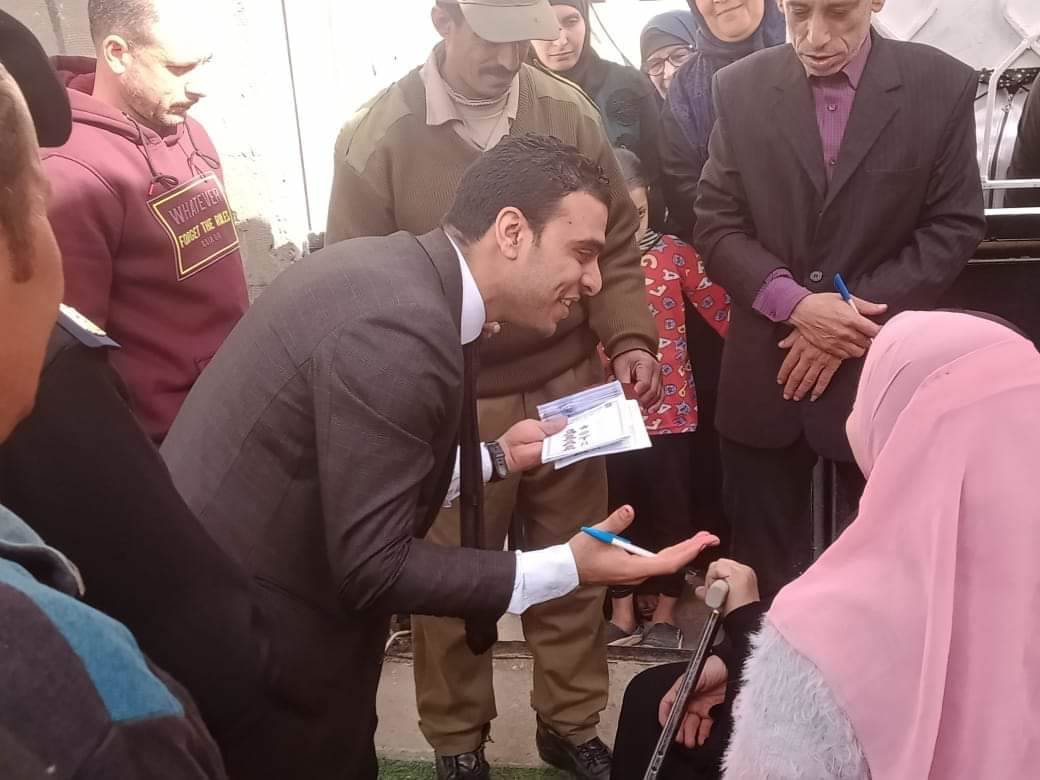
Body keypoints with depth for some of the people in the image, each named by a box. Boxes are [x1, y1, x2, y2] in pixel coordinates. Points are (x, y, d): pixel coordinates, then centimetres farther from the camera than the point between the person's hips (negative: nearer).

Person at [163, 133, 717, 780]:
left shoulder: (394, 267, 2)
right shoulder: (399, 325, -27)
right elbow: (372, 569, -25)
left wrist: (496, 457, 8)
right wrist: (567, 569, -22)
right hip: (245, 639, -9)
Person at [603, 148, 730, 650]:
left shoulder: (673, 253, -3)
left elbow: (719, 309, -5)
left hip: (669, 409, 0)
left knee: (671, 512, 10)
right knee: (616, 513, 13)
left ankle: (665, 614, 28)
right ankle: (623, 614, 30)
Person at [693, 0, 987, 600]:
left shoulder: (943, 86, -3)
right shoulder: (741, 88, 1)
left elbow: (954, 227, -2)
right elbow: (717, 225, -1)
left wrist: (856, 312, -13)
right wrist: (796, 304, -16)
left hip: (882, 373, -1)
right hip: (764, 374, 1)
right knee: (765, 565, 11)